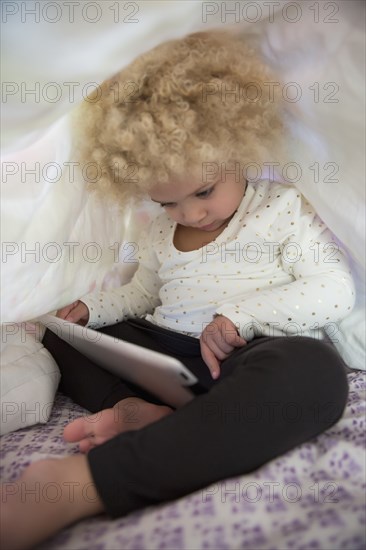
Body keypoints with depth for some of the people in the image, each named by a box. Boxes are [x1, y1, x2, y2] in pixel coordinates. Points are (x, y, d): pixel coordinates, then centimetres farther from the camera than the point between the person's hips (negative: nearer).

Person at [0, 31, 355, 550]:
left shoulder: (282, 208, -1)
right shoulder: (160, 231, 14)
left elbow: (336, 292, -8)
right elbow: (141, 294, 26)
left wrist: (241, 313, -18)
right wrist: (91, 307, 6)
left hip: (247, 354, -4)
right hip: (160, 347, 5)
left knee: (315, 371, -40)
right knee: (58, 333, 4)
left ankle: (90, 480, -45)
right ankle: (136, 409, -24)